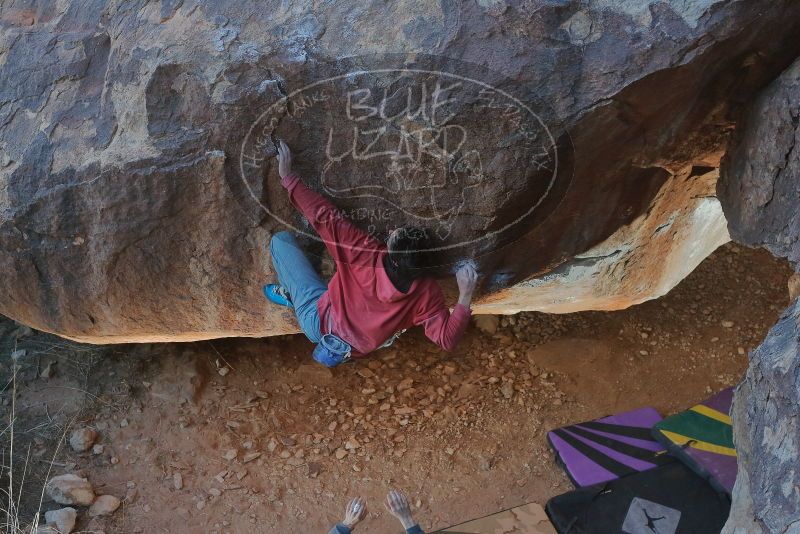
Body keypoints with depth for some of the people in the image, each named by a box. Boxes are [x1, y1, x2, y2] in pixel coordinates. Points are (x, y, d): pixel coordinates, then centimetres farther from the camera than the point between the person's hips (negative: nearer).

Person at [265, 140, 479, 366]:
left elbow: (324, 216, -31)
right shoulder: (427, 292, -29)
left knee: (282, 240, 3)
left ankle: (290, 293, 26)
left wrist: (287, 176, -22)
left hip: (319, 321, -4)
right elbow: (447, 339, -27)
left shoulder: (367, 252, -35)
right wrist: (465, 296, -27)